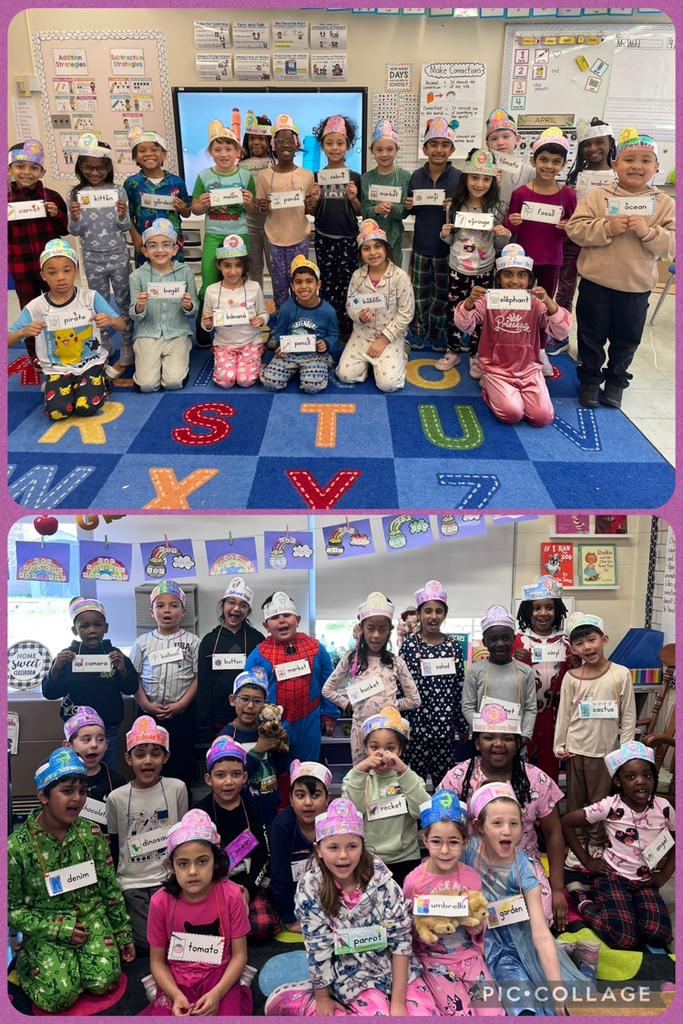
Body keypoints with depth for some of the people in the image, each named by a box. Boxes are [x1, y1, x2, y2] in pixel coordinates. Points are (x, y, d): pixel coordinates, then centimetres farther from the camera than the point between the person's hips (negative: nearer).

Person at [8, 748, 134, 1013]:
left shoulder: (92, 834, -4)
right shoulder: (17, 846, -14)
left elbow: (110, 887, 6)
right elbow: (13, 909, -8)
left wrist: (123, 933, 8)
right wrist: (59, 929, -15)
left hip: (91, 916, 2)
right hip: (46, 928, -2)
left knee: (103, 983, -18)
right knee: (59, 994, -22)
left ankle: (77, 958, 12)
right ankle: (25, 963, 8)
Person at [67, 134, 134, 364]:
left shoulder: (118, 191, -5)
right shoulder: (75, 193, -3)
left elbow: (126, 228, -3)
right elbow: (75, 232, -1)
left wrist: (123, 216, -24)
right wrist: (74, 218, -22)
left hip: (118, 256, -1)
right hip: (92, 258, 1)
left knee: (124, 301, 8)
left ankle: (127, 345, 20)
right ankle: (104, 345, 26)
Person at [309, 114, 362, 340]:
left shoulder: (354, 177, -1)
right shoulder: (316, 176, 1)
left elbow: (359, 212, 5)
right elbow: (312, 212, 7)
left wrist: (353, 198, -15)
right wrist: (314, 200, -14)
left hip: (348, 238, -1)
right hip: (324, 238, 1)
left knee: (346, 283, 4)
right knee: (327, 283, 7)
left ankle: (346, 327, 15)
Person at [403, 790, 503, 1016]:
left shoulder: (472, 877, -5)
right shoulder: (414, 881, -13)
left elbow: (478, 925, 7)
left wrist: (477, 929, -15)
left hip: (468, 954, 2)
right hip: (433, 959, -2)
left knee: (494, 1013, -13)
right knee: (462, 1014, -19)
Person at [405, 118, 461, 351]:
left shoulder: (458, 177, -6)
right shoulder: (416, 176, 2)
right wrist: (408, 206, -9)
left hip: (446, 246, -2)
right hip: (420, 245, 2)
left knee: (443, 292, 9)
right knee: (419, 290, 10)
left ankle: (439, 331, 27)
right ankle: (419, 329, 27)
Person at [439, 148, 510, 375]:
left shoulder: (496, 209, -6)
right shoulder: (455, 207, -3)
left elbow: (501, 243, 4)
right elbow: (451, 241, 9)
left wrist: (505, 234, -17)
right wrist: (445, 234, -12)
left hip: (484, 271, -1)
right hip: (457, 269, 1)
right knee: (454, 311, 11)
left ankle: (476, 356, 22)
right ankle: (453, 351, 27)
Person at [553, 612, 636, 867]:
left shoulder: (621, 674, -8)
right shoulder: (572, 678, -3)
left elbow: (628, 716, -3)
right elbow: (563, 714, 3)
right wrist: (559, 746, 3)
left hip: (605, 750, -2)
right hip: (576, 749, 2)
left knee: (599, 801, 8)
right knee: (575, 800, 11)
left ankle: (596, 845, 26)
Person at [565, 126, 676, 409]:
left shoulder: (665, 204, -1)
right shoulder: (597, 197, -4)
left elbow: (673, 245, -7)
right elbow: (575, 228, -12)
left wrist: (648, 232, -23)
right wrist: (607, 228, -24)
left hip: (636, 288, 1)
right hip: (596, 283, -1)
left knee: (626, 339, 14)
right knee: (591, 336, 12)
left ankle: (616, 381, 33)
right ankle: (590, 380, 30)